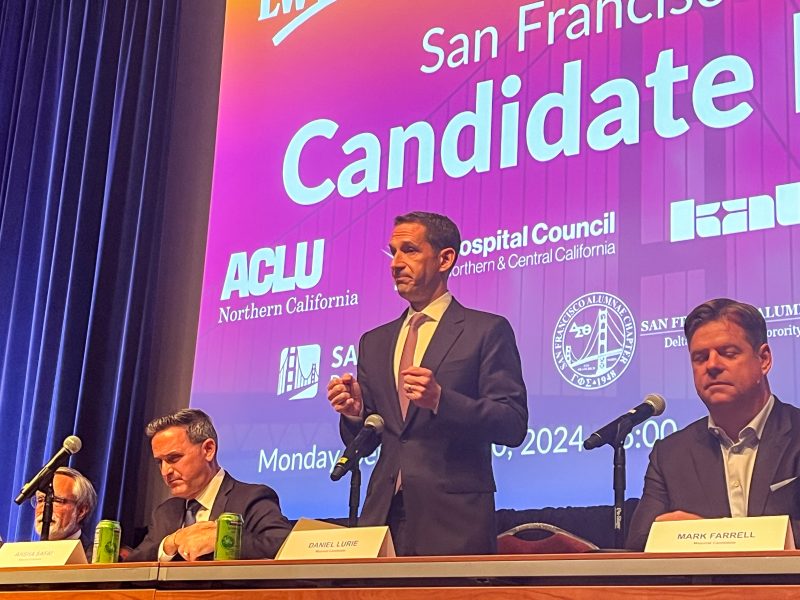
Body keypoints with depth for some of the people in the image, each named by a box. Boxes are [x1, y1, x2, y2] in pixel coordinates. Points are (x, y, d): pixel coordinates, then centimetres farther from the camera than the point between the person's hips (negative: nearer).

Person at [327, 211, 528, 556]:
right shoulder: (374, 343, 16)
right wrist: (354, 411, -5)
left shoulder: (488, 331, 0)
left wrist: (440, 400, -21)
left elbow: (513, 426, -8)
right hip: (383, 516, 4)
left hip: (454, 521, -4)